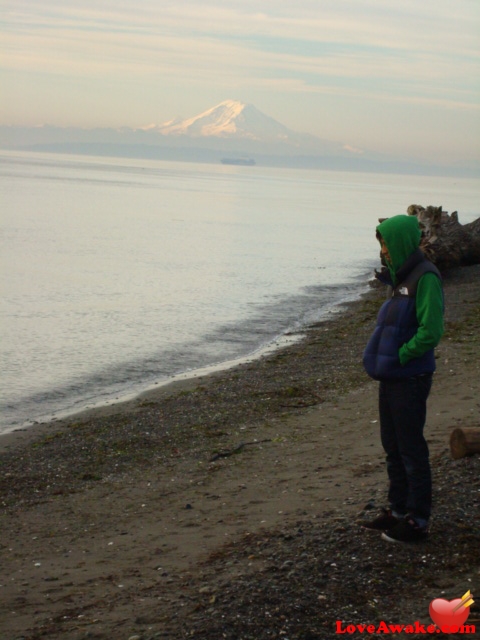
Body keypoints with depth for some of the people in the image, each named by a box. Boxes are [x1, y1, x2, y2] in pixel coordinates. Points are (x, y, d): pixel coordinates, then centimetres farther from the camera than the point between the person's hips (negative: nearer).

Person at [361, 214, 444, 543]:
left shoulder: (425, 277, -16)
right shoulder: (402, 277, 13)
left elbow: (430, 331, -22)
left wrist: (399, 356, -17)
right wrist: (382, 359, 7)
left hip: (411, 379, -9)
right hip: (392, 377, 9)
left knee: (411, 449, -2)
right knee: (393, 447, 16)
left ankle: (418, 520, 6)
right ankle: (398, 510, 28)